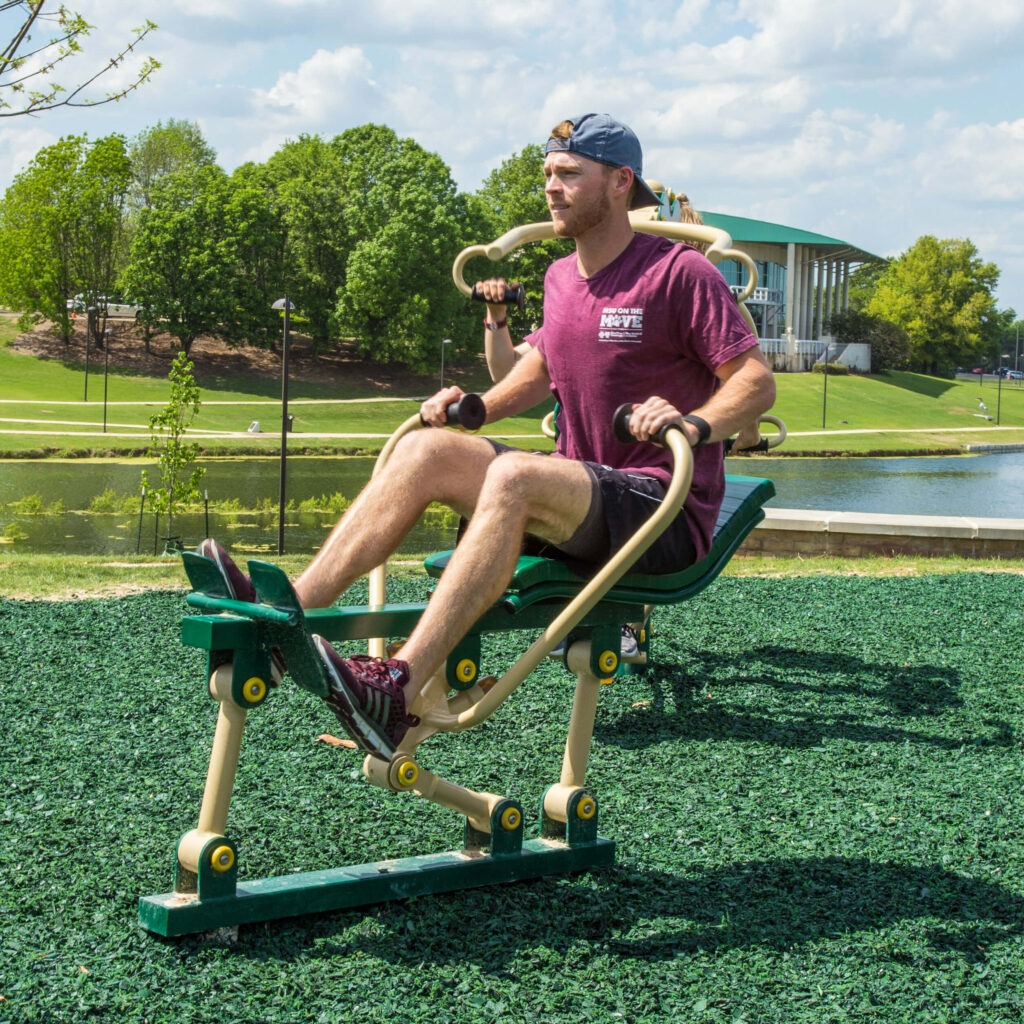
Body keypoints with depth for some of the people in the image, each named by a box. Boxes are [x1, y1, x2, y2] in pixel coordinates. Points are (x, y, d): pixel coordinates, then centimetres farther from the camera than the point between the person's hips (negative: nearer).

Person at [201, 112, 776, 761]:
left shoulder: (680, 273, -8)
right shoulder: (561, 276, 14)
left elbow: (758, 382, -11)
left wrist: (697, 423, -31)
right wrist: (478, 407, 11)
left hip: (666, 512, -7)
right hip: (584, 499, 7)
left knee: (515, 475, -35)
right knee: (429, 450, -13)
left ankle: (399, 692, -48)